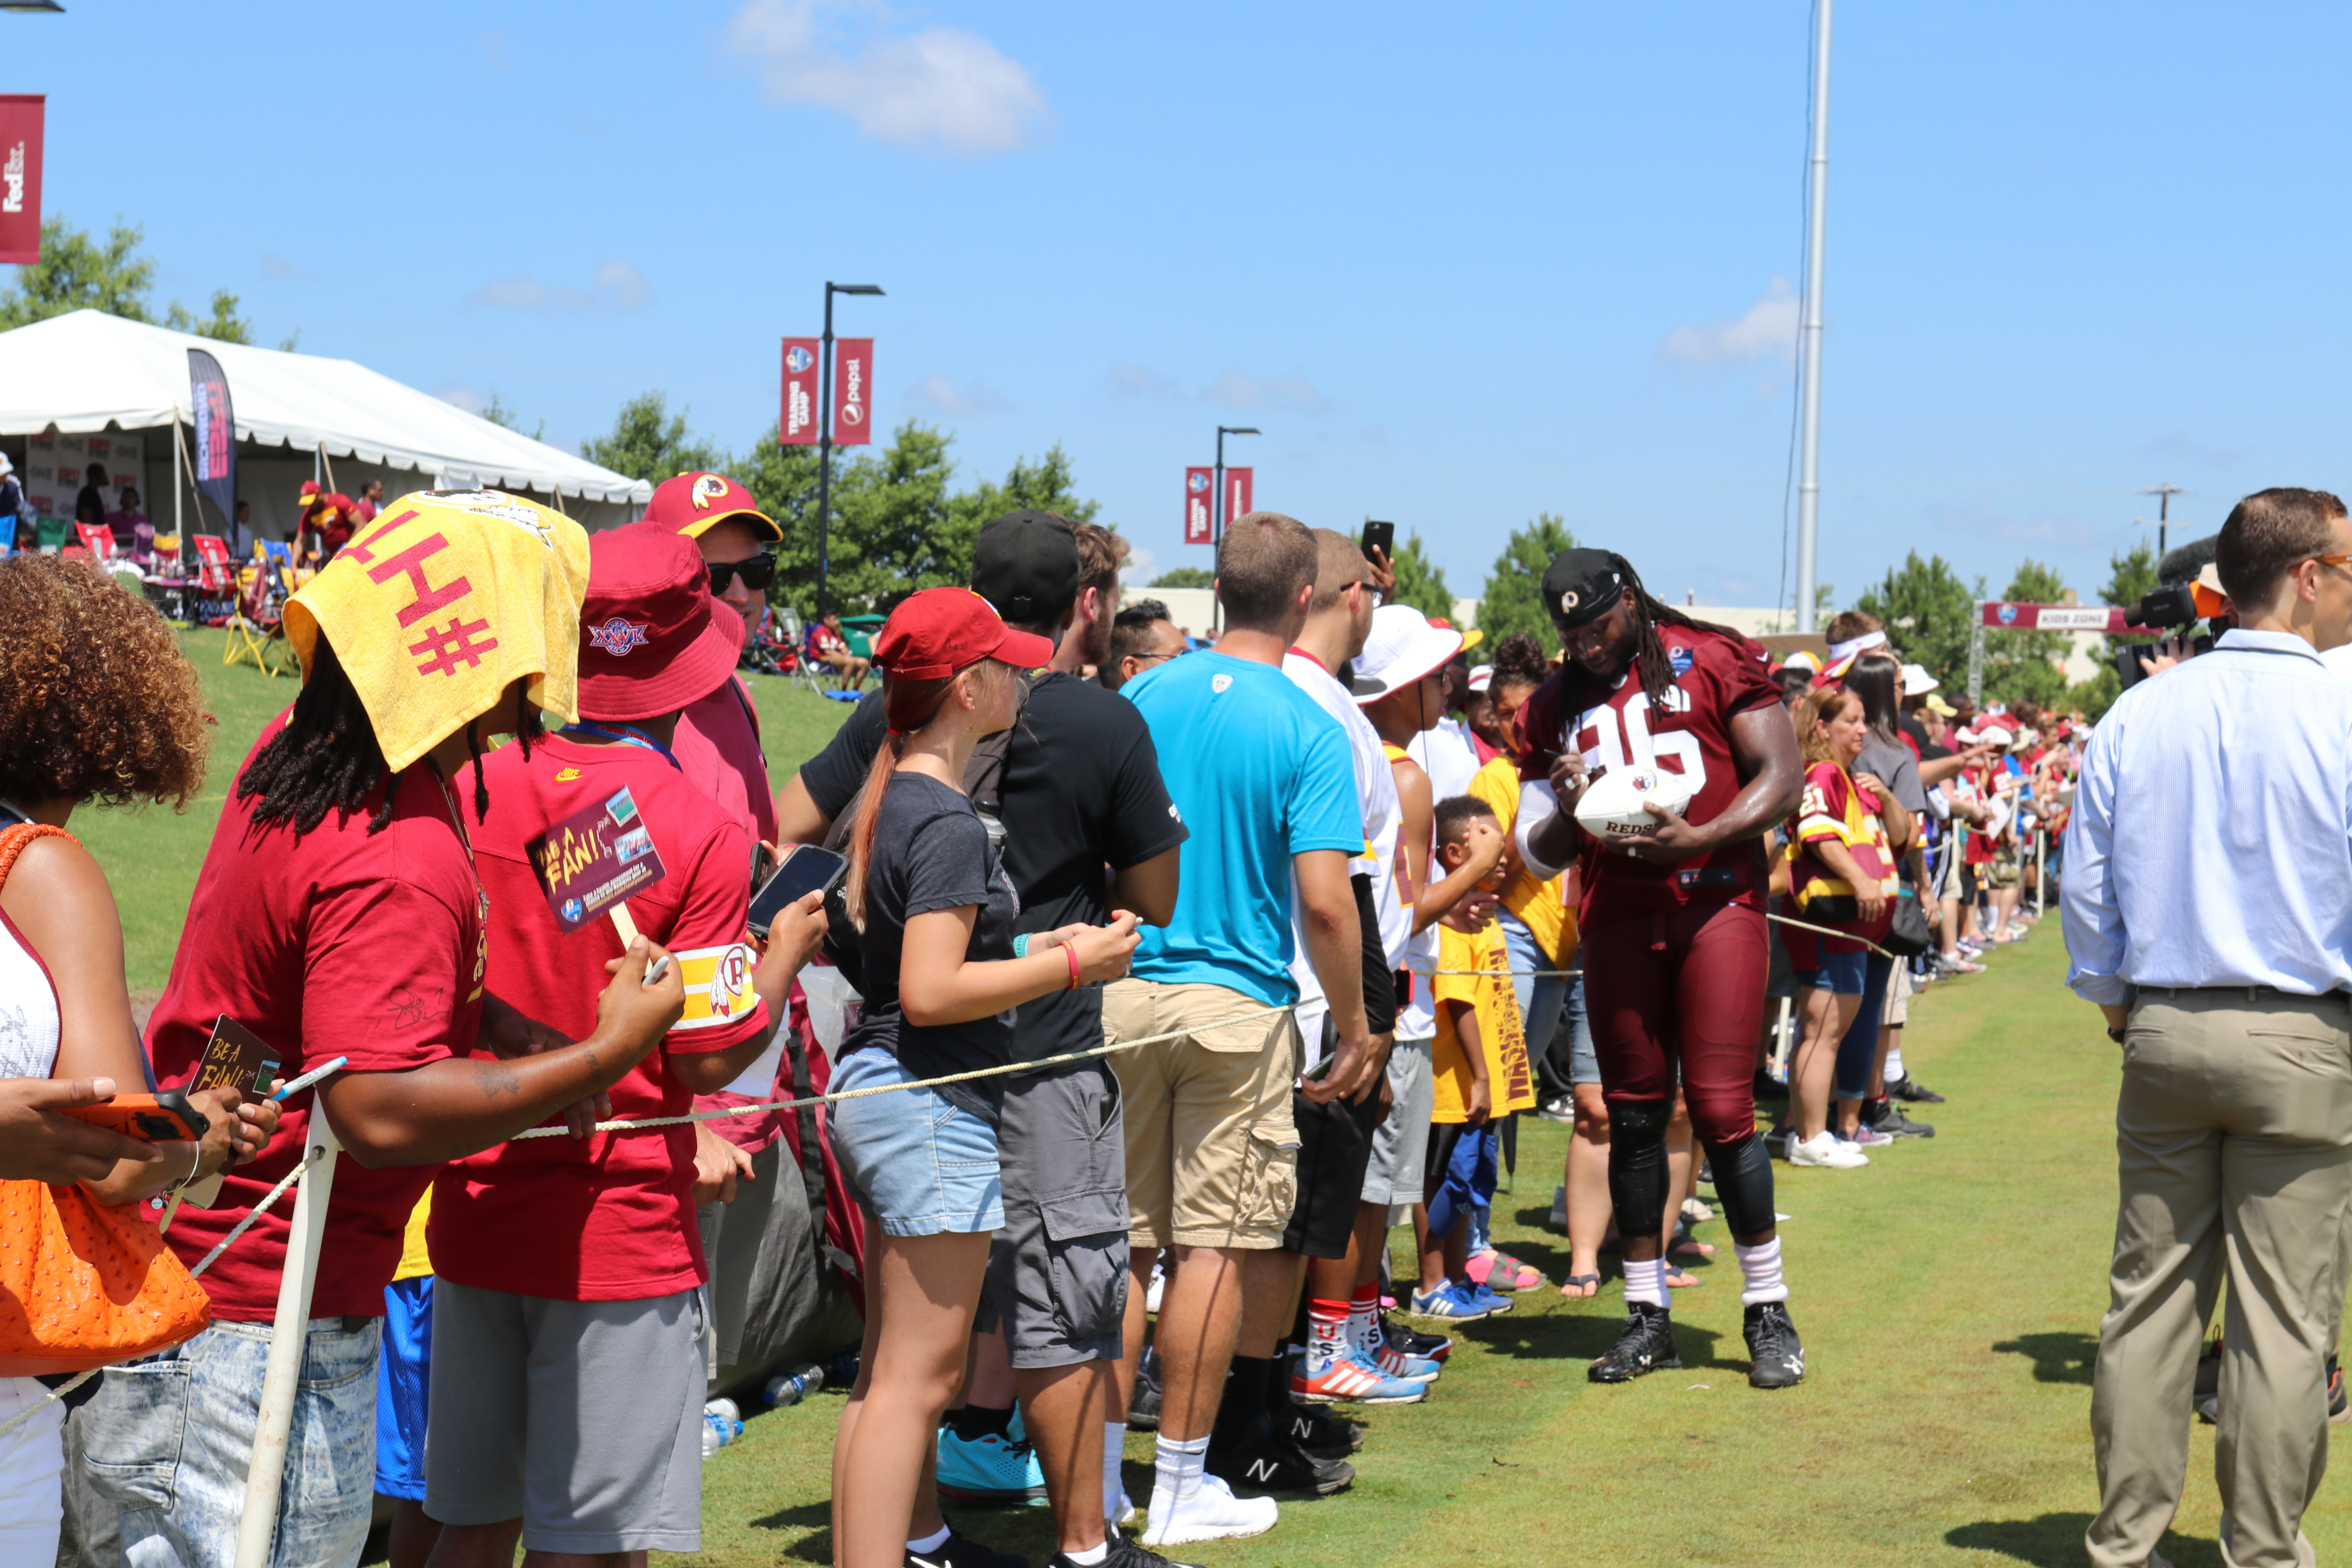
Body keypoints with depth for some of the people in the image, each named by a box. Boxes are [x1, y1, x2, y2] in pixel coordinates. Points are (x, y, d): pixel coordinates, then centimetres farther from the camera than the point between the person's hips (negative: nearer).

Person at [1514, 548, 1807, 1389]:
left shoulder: (1713, 661, 2)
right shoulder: (1556, 707, 13)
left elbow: (1782, 776, -3)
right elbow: (1537, 854, 14)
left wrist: (1698, 837, -16)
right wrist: (1568, 814, -8)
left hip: (1717, 902, -4)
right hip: (1616, 917, 4)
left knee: (1721, 1111, -8)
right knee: (1634, 1116, 7)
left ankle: (1769, 1311, 6)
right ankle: (1647, 1315, 17)